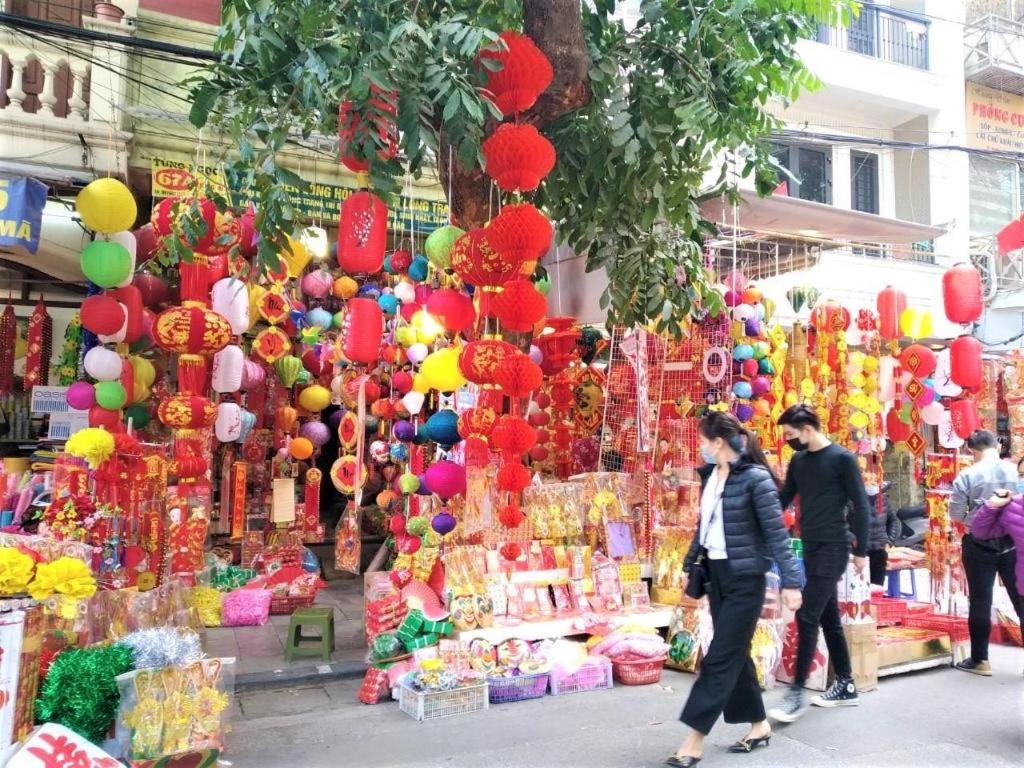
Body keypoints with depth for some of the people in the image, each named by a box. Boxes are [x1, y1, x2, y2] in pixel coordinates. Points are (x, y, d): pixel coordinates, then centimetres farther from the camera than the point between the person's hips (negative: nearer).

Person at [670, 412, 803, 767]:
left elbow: (777, 533, -16)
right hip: (716, 574, 8)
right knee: (735, 654, 14)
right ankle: (760, 726, 30)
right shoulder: (709, 475, 6)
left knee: (721, 657, -4)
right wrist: (690, 564, 20)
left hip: (745, 578, -8)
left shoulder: (755, 477, -16)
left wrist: (790, 581, -16)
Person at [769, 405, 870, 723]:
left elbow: (861, 506, -9)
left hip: (833, 549, -7)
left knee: (807, 616, -11)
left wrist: (861, 551, -9)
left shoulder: (842, 458, -11)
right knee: (828, 617, 12)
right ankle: (846, 686, 23)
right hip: (810, 548, 7)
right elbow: (782, 500, 14)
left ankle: (797, 691, -6)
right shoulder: (798, 461, 9)